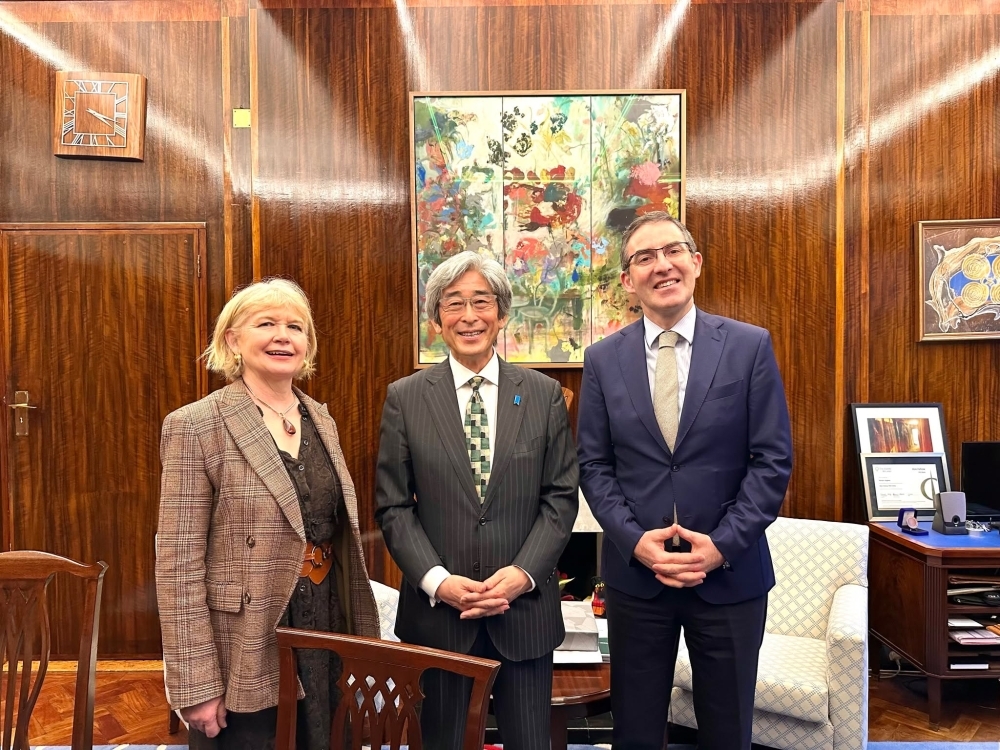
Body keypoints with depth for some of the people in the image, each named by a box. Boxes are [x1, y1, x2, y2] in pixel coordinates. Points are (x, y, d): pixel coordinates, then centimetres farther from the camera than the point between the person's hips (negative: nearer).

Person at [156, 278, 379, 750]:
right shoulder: (195, 426, -12)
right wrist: (196, 685, -12)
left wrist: (359, 633, 10)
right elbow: (179, 565, -13)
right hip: (247, 657, -5)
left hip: (325, 638, 6)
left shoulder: (321, 420, 5)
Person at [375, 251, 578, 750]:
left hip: (526, 608, 1)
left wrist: (524, 573, -11)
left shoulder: (544, 394, 0)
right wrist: (438, 581, -12)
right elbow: (393, 507, -2)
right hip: (436, 609, 0)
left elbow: (561, 497, 0)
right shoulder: (404, 398, -2)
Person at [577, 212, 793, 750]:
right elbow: (593, 466, 0)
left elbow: (773, 460, -5)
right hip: (634, 573, 1)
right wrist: (636, 540, -12)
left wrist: (722, 544, -13)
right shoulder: (602, 360, 0)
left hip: (729, 573, 0)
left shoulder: (750, 347, -4)